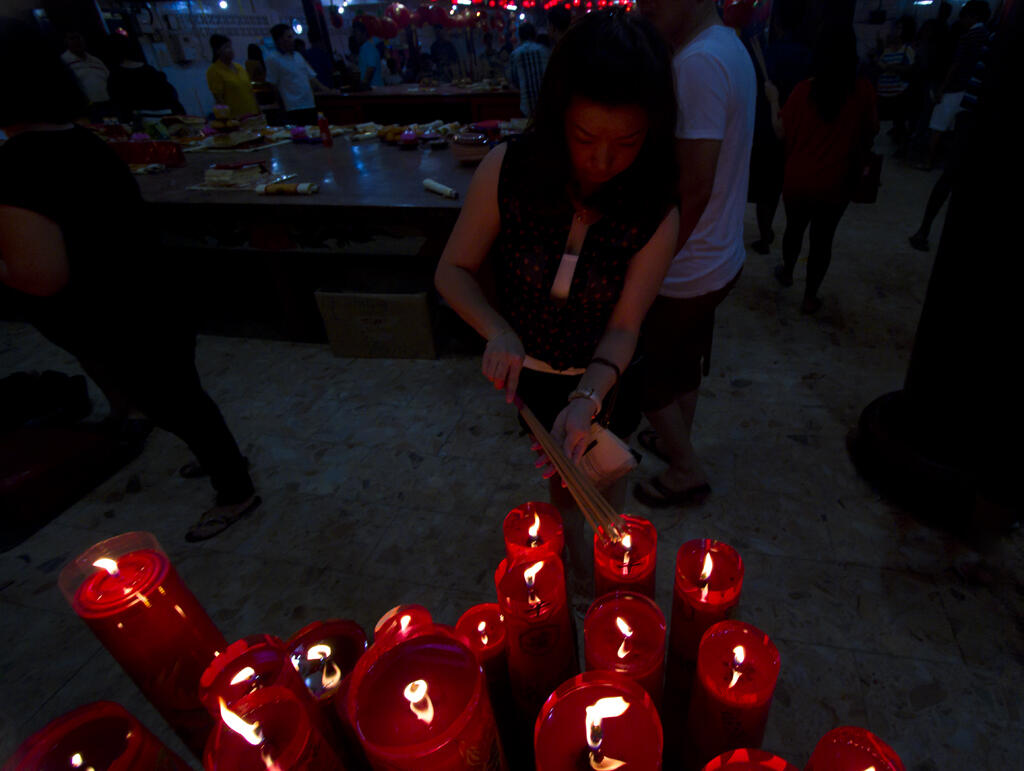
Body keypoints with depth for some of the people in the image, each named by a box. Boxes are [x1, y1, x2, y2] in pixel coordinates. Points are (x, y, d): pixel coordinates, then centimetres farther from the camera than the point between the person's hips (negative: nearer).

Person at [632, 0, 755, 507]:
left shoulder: (698, 62, -23)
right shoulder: (730, 48, 9)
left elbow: (695, 186, -27)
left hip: (686, 272, -9)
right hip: (718, 258, 9)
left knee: (642, 369, 9)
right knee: (683, 360, 24)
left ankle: (686, 472, 26)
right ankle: (676, 442, 45)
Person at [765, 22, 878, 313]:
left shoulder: (804, 89, -11)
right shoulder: (863, 89, -10)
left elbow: (782, 132, -2)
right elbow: (870, 132, 2)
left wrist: (773, 102, 13)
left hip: (798, 179, 1)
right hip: (835, 183, -1)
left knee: (794, 228, 23)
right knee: (822, 239, 11)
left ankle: (787, 272, 46)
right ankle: (810, 297, 20)